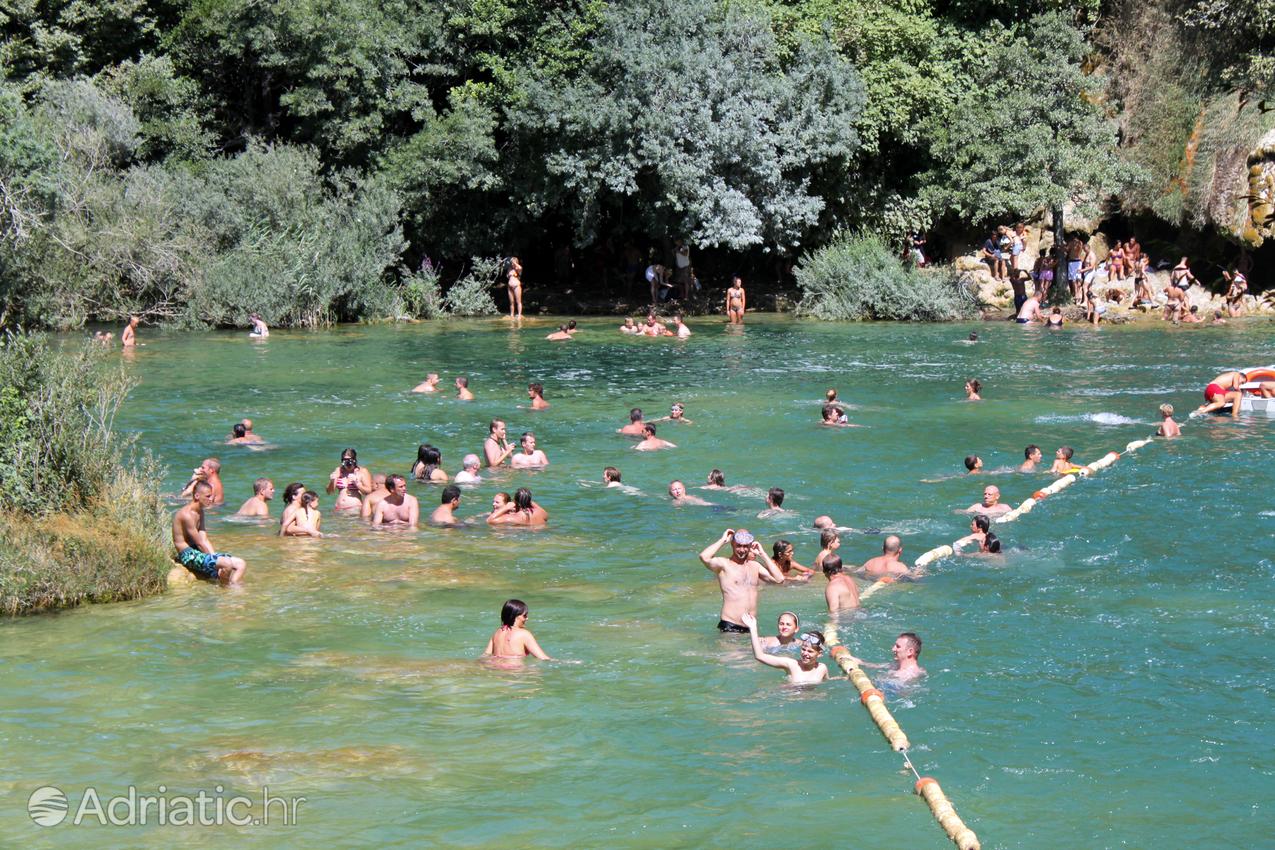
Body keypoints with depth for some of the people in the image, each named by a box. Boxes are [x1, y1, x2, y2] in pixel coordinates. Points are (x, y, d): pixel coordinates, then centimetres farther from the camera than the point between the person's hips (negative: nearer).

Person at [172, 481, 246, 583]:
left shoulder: (200, 513, 15)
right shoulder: (186, 514, -17)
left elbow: (205, 540, 11)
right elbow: (199, 543, -17)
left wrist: (214, 555, -4)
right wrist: (215, 560, -14)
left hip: (198, 552, 10)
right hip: (188, 555, -10)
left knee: (241, 564, -3)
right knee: (227, 563, -31)